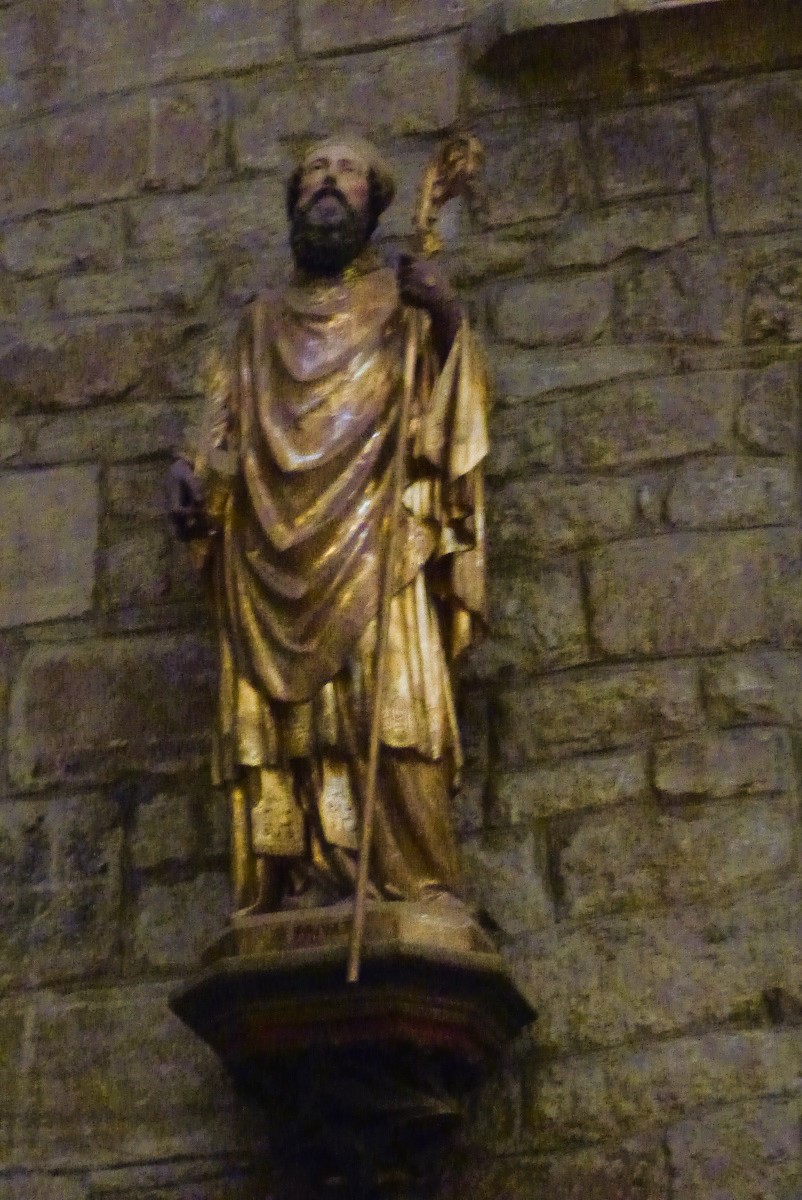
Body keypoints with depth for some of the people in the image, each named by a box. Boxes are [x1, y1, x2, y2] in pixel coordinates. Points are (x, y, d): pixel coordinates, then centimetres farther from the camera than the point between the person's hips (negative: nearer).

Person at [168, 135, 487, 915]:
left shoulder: (404, 301, 19)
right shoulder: (263, 321, 28)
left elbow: (452, 407, 6)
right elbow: (224, 425, 20)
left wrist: (449, 322, -12)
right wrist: (191, 474, 0)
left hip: (371, 529, -3)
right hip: (273, 541, 3)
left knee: (384, 697, -18)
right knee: (280, 712, -11)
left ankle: (410, 881, -23)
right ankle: (302, 881, -17)